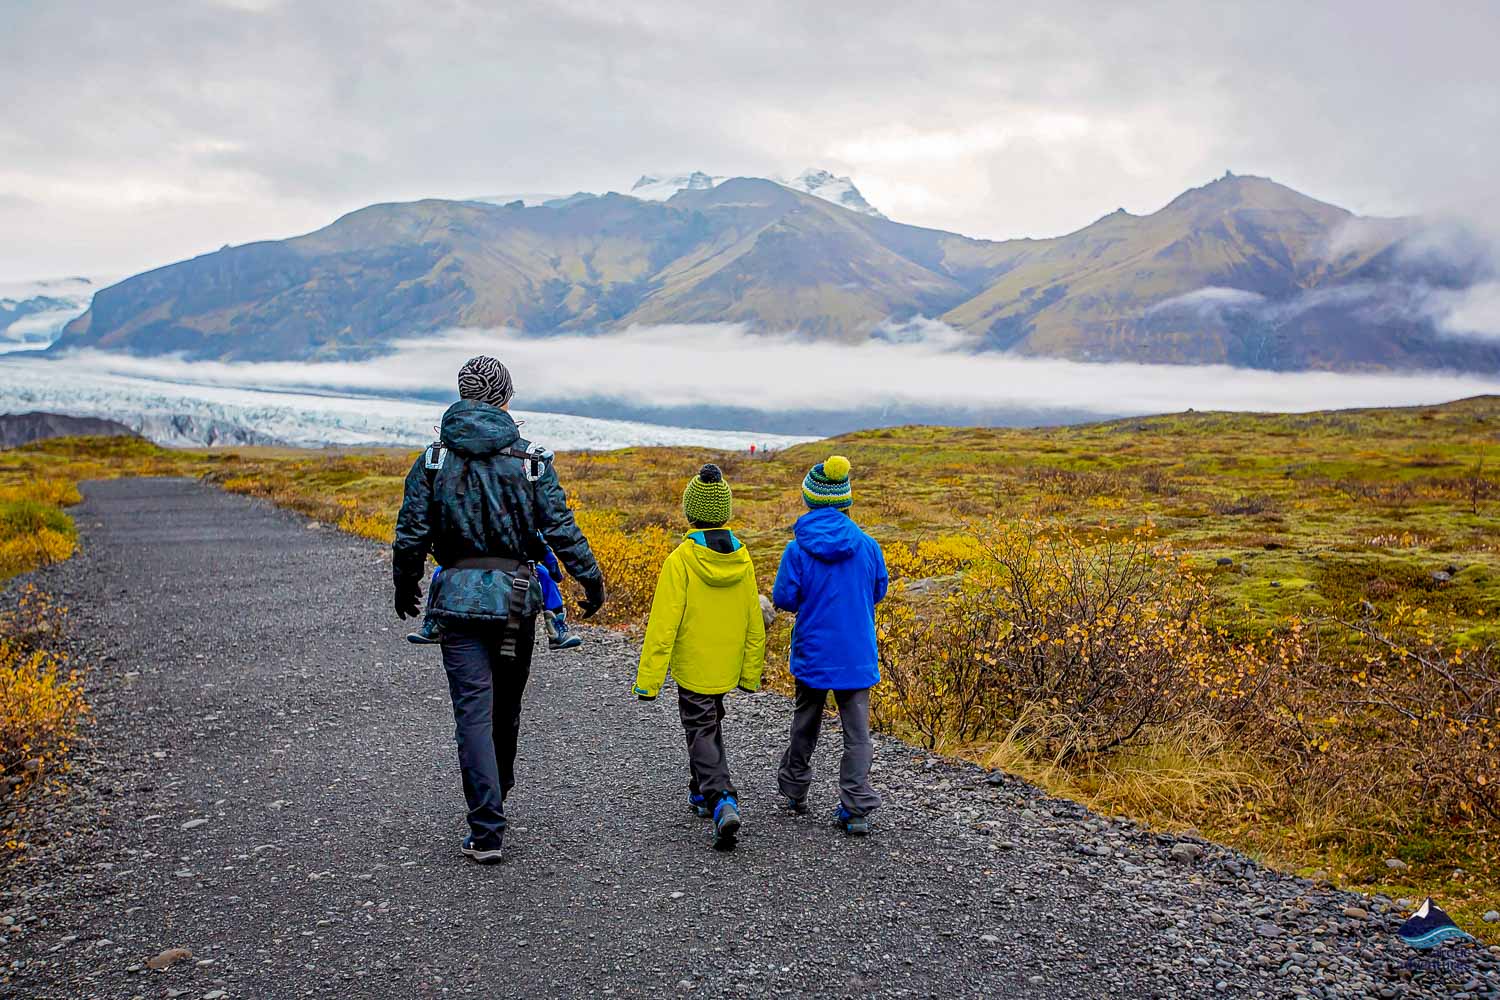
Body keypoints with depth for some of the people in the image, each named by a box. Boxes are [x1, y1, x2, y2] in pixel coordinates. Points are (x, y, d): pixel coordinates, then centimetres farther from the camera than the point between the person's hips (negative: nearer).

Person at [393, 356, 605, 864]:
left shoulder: (434, 459, -1)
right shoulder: (531, 459, -2)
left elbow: (411, 535, 0)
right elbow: (560, 528, -5)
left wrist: (404, 588, 16)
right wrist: (592, 580, 6)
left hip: (459, 597, -1)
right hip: (517, 596, 1)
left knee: (473, 711, -1)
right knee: (506, 705, 18)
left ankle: (487, 832, -6)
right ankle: (497, 795, 39)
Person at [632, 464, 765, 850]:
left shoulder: (681, 561, -18)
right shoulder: (742, 559, -2)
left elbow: (664, 625, -19)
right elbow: (754, 623, 4)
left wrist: (648, 681, -14)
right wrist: (751, 674, 14)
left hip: (692, 668, -5)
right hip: (727, 669, 5)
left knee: (701, 734, 2)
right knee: (709, 726, 24)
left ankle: (724, 803, -16)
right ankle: (701, 792, 38)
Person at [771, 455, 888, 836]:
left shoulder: (798, 549, -13)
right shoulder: (867, 545, -5)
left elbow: (783, 597, -10)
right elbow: (878, 591, 8)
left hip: (813, 654, -1)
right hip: (858, 656, 1)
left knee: (805, 723, 18)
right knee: (857, 731, 4)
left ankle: (793, 792, 32)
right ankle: (857, 809, -1)